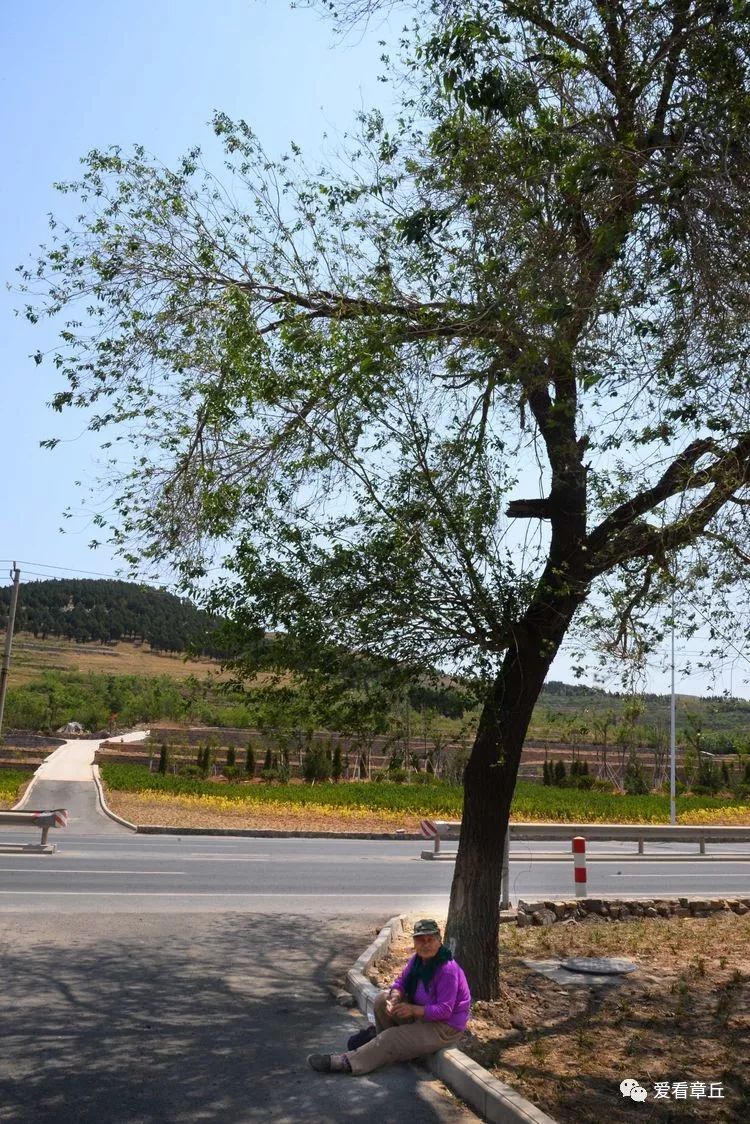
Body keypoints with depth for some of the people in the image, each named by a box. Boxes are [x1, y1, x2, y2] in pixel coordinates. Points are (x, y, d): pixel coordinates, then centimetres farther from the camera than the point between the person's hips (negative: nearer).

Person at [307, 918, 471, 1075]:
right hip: (421, 1015, 8)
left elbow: (444, 1010, -28)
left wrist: (413, 1009, -29)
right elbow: (401, 982, 2)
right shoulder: (416, 959, -2)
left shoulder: (447, 970, -27)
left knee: (390, 1038, -21)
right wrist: (395, 999, -21)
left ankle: (347, 1063, -17)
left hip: (445, 1028, -8)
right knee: (383, 999, -3)